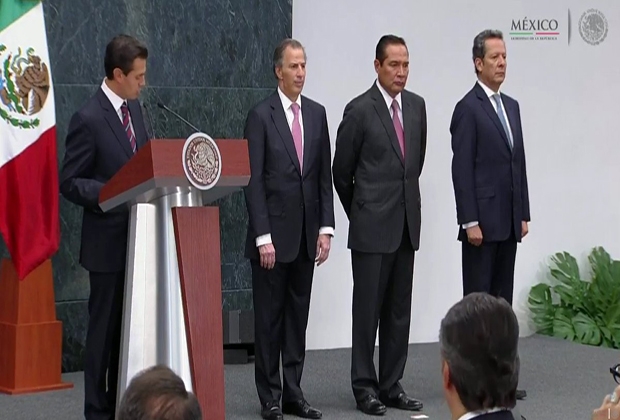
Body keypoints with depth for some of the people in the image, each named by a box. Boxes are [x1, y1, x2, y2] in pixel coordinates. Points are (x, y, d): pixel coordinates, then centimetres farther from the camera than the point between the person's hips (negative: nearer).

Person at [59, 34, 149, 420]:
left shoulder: (134, 107, 9)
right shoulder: (89, 119, -15)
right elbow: (69, 182, -14)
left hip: (138, 235, 7)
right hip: (109, 241, -7)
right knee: (105, 329, 1)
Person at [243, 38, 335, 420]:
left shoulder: (317, 113, 8)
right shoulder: (261, 115, -6)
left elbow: (325, 175, 10)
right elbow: (254, 181, -9)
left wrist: (326, 228, 3)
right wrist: (263, 237, -14)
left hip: (307, 233, 5)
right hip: (274, 233, -5)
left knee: (298, 315, 9)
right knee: (270, 316, 2)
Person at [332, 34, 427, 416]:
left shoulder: (417, 106, 8)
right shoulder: (360, 110, -9)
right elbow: (342, 172, 0)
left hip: (407, 223, 6)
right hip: (372, 226, -5)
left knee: (399, 310, 9)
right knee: (368, 308, 1)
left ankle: (392, 384, 16)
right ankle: (365, 387, 8)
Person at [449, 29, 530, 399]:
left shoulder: (512, 106, 15)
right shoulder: (468, 108, -9)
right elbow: (462, 170, -13)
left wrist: (524, 214, 12)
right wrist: (470, 222, -17)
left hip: (508, 222, 8)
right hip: (482, 221, -7)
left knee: (502, 298, 9)